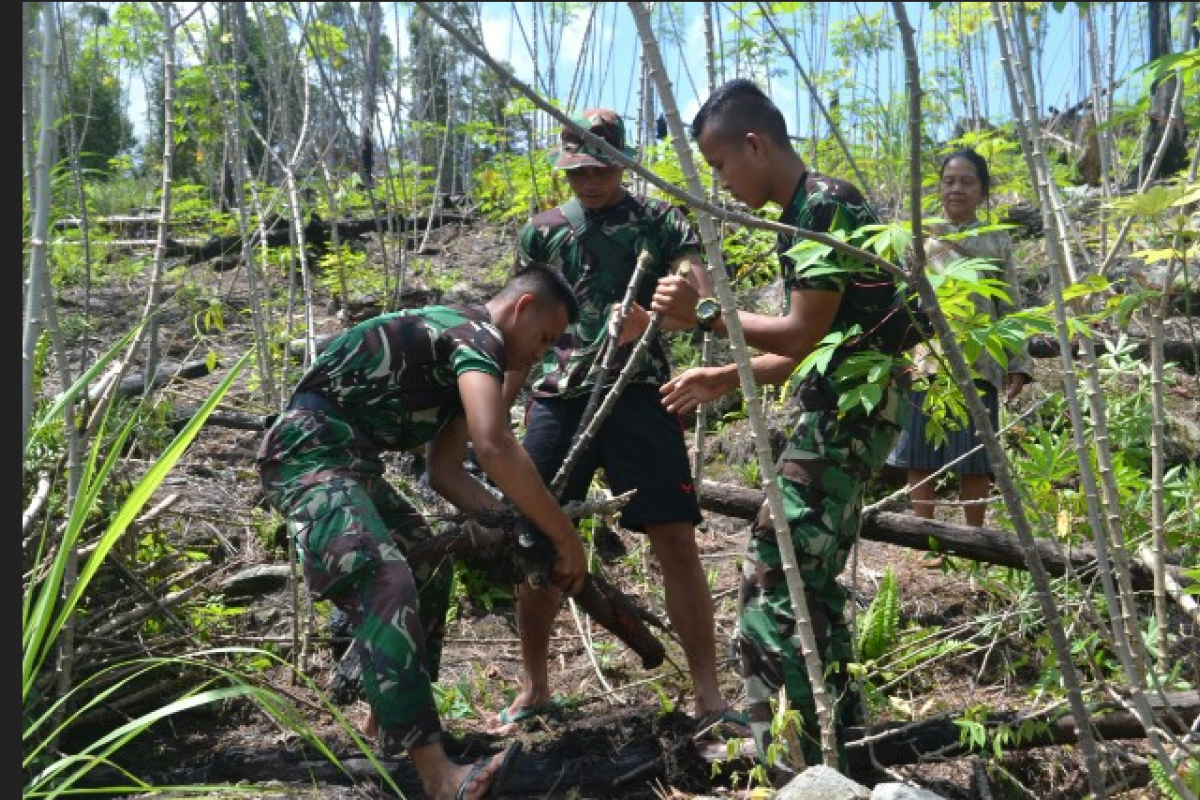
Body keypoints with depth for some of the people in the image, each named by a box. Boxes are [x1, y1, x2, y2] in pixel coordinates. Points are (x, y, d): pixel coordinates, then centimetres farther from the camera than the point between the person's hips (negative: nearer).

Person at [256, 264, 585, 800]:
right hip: (308, 451, -11)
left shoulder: (460, 352, 19)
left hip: (349, 460, 11)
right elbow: (495, 447, -28)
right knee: (386, 582, -25)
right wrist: (564, 537, -20)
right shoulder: (478, 334, -12)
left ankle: (387, 719, 25)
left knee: (428, 568, 16)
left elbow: (445, 473, 16)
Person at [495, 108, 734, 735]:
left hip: (639, 395, -2)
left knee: (676, 540, -7)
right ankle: (533, 689, 20)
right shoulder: (542, 231, 14)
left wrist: (660, 315, -27)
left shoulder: (659, 222, 7)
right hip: (557, 399, 3)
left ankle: (708, 693, 5)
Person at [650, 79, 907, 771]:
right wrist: (721, 380, 16)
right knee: (810, 576, 15)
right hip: (838, 408, 10)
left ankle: (793, 762, 1)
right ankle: (836, 739, 27)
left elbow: (801, 334, -19)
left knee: (772, 578, -9)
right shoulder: (804, 212, 16)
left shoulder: (825, 205, -15)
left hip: (848, 409, -10)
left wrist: (705, 311, -13)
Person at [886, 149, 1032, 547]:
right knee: (919, 453, 3)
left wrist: (1018, 364, -2)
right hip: (922, 360, 1)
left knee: (974, 458, 5)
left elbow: (1010, 308, 7)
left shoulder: (997, 241, 9)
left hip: (977, 363, 0)